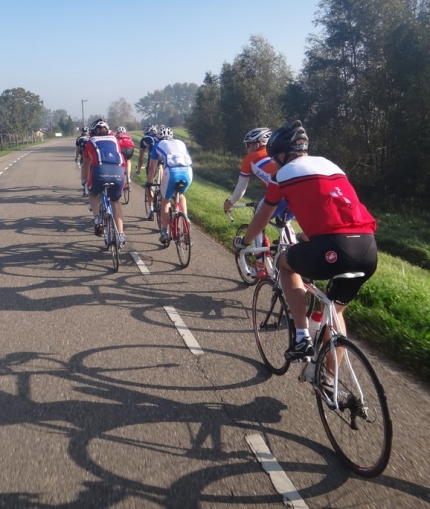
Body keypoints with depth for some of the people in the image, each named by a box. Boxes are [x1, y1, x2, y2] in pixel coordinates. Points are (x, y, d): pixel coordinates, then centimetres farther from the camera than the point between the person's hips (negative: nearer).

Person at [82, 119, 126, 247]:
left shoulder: (90, 142, 26)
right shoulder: (114, 139, 31)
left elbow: (86, 166, 35)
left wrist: (86, 182, 50)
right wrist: (121, 182, 52)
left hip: (100, 171, -2)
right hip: (118, 172, 2)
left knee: (93, 195, 29)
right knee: (115, 202, 24)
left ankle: (97, 220, 6)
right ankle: (121, 235, 17)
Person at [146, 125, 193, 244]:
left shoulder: (158, 145, 25)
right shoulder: (181, 143, 32)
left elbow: (152, 167, 28)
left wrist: (149, 182, 42)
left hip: (172, 171, -3)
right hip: (187, 171, 3)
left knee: (165, 201, 19)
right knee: (181, 195, 34)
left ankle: (164, 233, 18)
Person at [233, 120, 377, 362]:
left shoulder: (284, 174, 11)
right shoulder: (330, 165, 28)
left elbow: (262, 218, 24)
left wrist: (244, 241, 44)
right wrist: (307, 242, 58)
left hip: (334, 247, -6)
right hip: (369, 249, 6)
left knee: (286, 263, 26)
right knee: (335, 309, 26)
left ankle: (302, 338, 18)